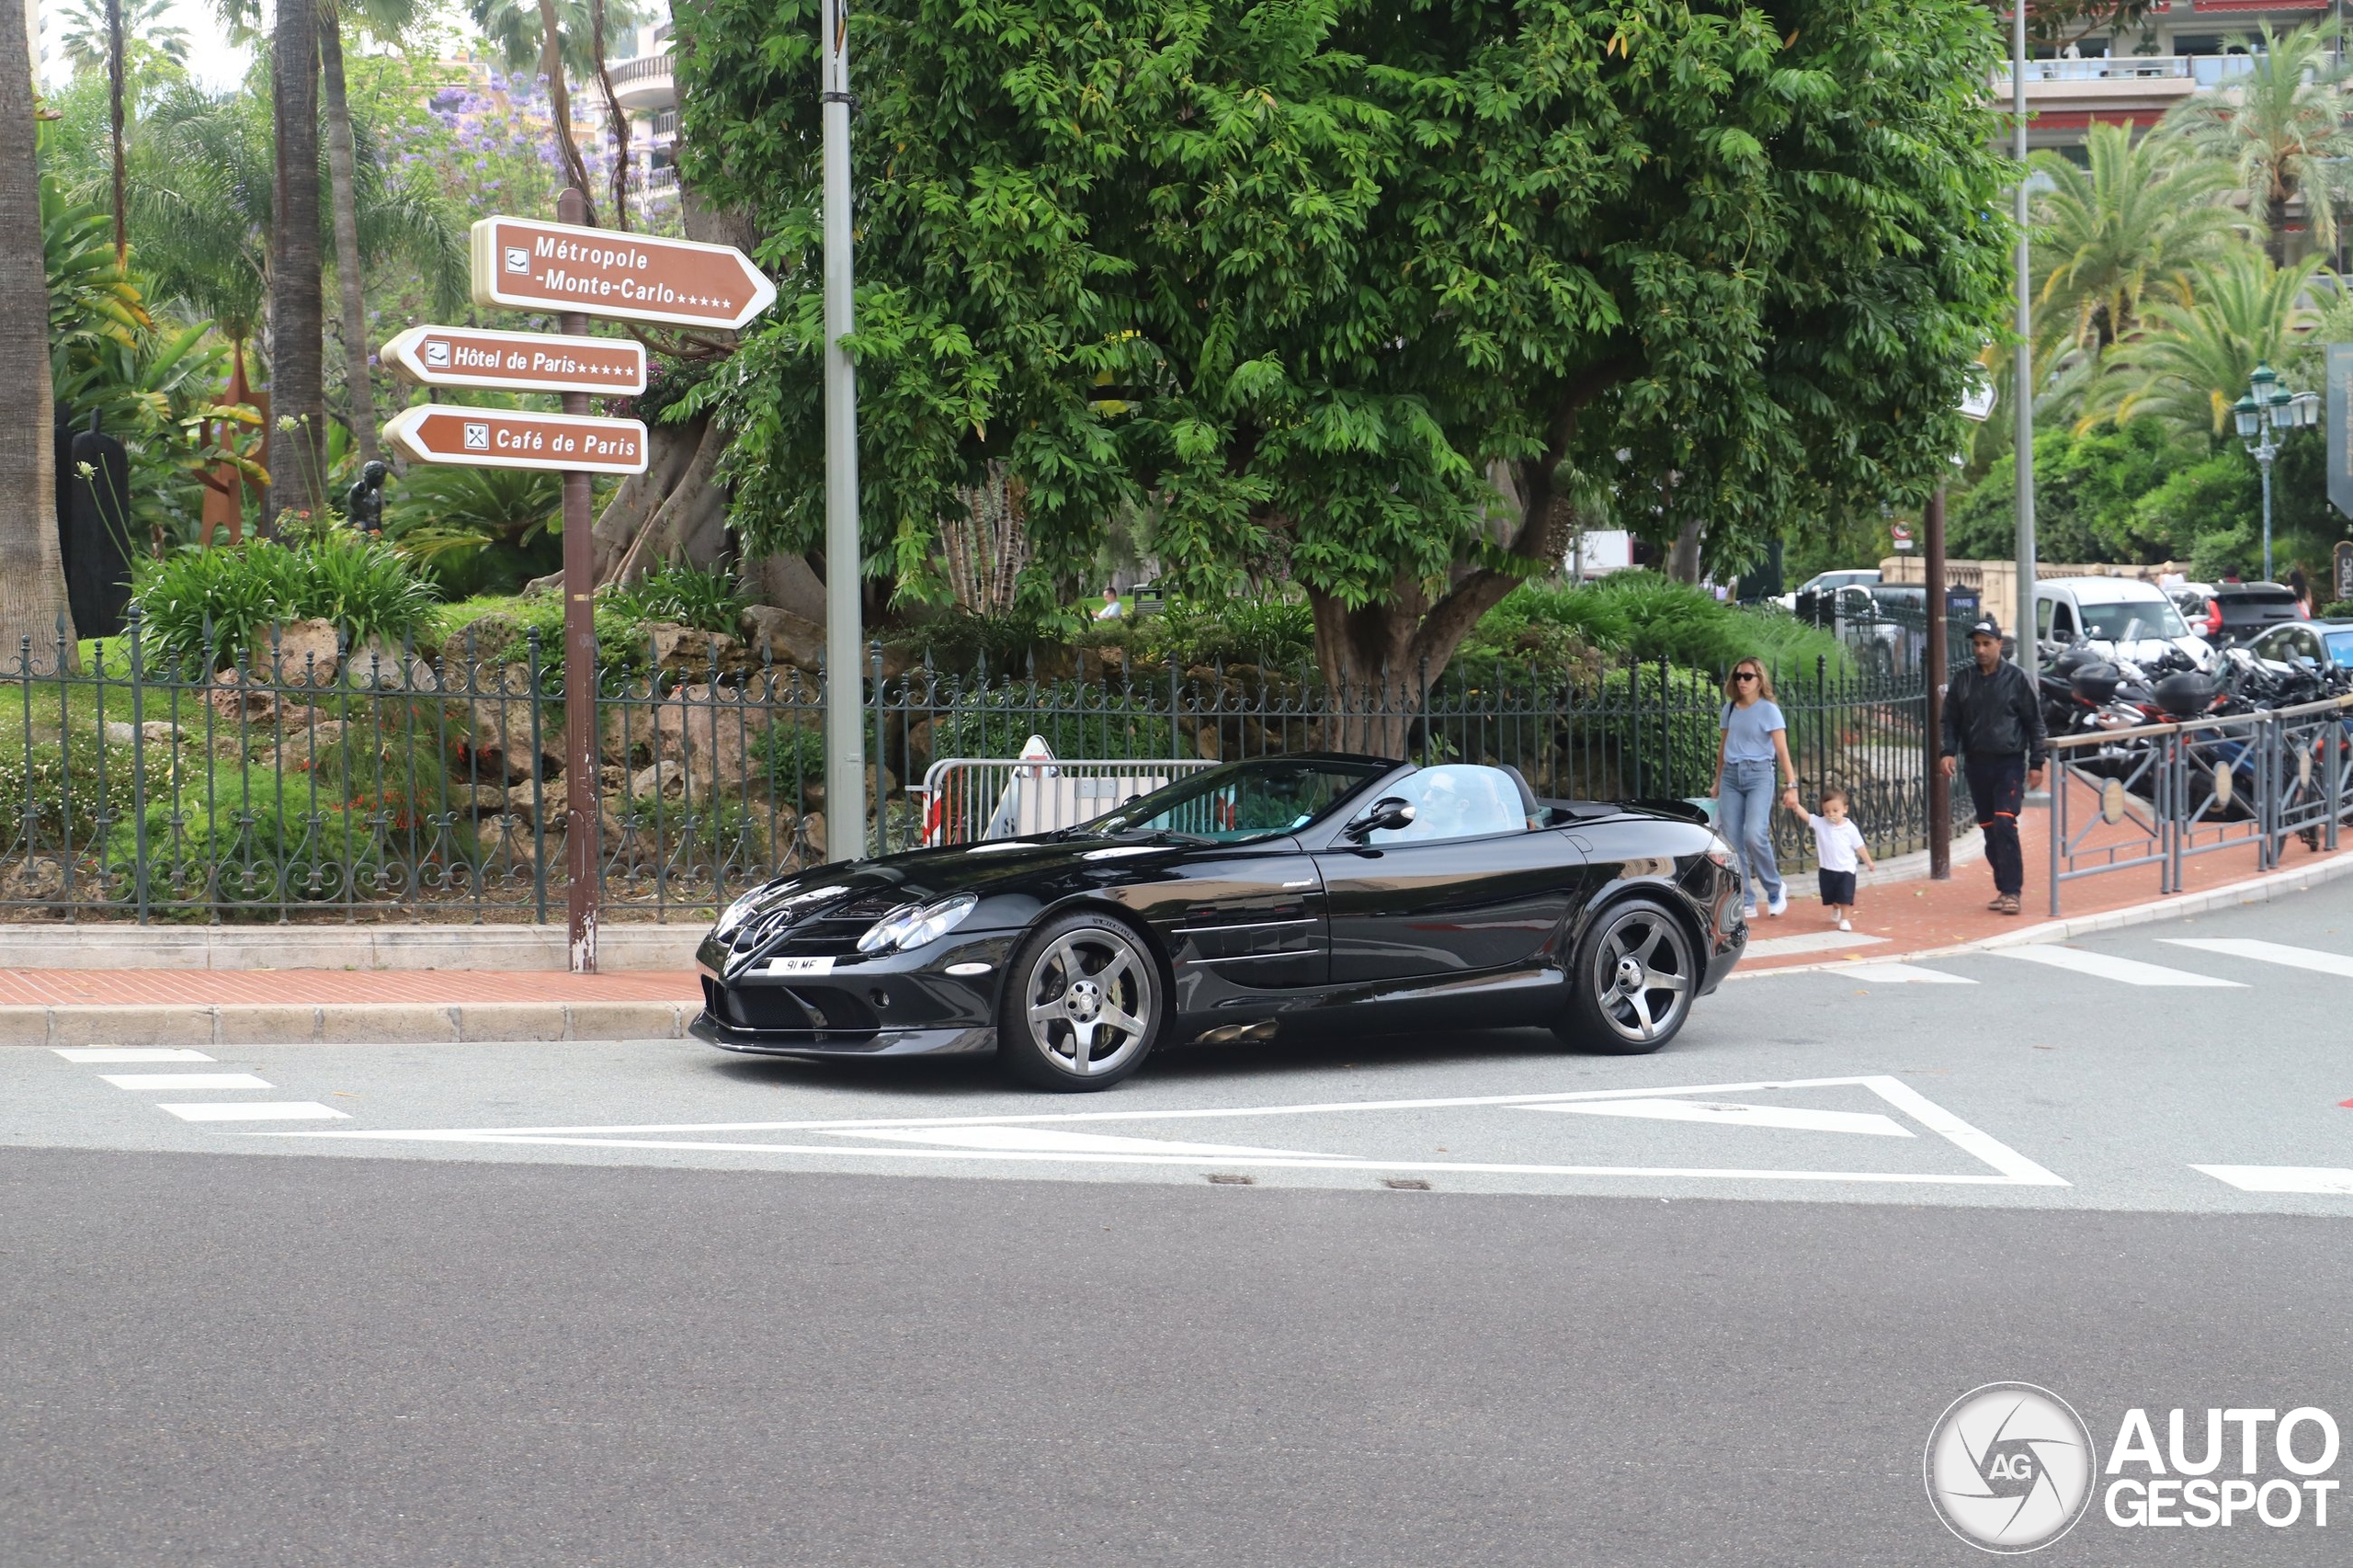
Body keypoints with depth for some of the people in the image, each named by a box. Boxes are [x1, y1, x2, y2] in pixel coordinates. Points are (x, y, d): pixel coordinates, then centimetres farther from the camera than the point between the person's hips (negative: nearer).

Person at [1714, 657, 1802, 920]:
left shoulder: (1769, 710, -4)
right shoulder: (1730, 709, 12)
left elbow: (1782, 751, -8)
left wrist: (1791, 785, -16)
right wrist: (1718, 782, 25)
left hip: (1758, 774, -5)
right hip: (1730, 775, 5)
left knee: (1754, 835, -21)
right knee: (1732, 841, -2)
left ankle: (1775, 889, 1)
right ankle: (1745, 902, 4)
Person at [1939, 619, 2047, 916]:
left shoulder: (2016, 678, -1)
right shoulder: (1963, 679, 8)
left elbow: (2034, 722, 2)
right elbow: (1952, 720, 13)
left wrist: (2036, 763, -1)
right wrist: (1949, 751, -3)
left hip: (2009, 762, -4)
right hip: (1976, 763, 4)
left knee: (2005, 825, -14)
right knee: (1989, 829, 7)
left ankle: (2012, 891, -12)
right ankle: (2003, 888, 16)